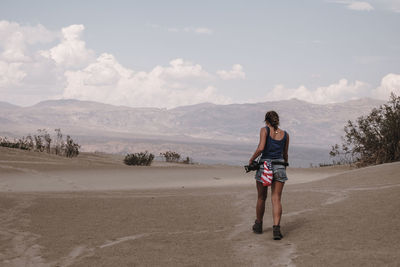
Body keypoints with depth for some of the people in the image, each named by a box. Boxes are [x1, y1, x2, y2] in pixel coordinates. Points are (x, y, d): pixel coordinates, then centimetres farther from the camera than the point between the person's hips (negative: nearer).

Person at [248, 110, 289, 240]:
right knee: (276, 199, -2)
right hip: (279, 167, 2)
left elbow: (261, 148, -15)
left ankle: (258, 225, 29)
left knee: (261, 198, 15)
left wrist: (251, 159, 0)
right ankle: (276, 228, -17)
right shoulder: (285, 134, 9)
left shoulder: (264, 130, -2)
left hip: (264, 166, -2)